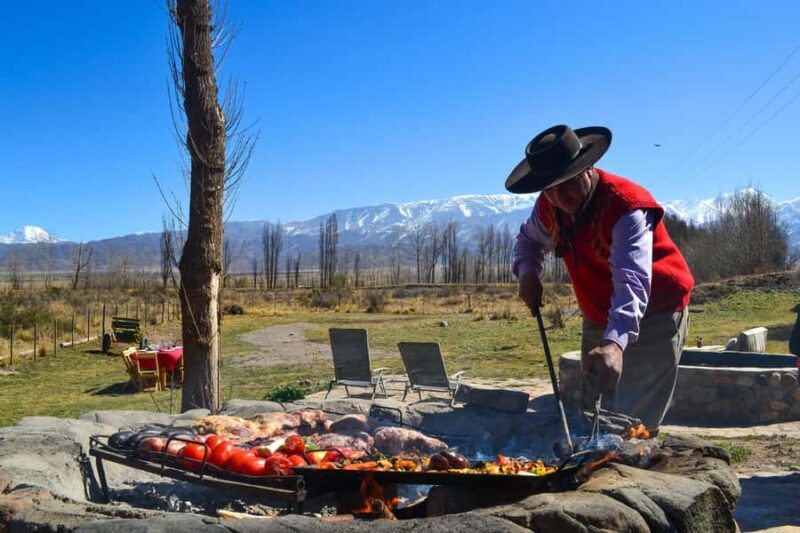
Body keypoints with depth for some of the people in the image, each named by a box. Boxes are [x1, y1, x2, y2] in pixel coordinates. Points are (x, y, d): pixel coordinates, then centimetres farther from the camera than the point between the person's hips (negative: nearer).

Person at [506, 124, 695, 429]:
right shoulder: (549, 207, -7)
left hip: (654, 318, -7)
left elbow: (632, 281, -43)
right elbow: (529, 239, 15)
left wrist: (616, 343, -59)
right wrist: (527, 272, -9)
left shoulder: (627, 206, -28)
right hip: (598, 322, 7)